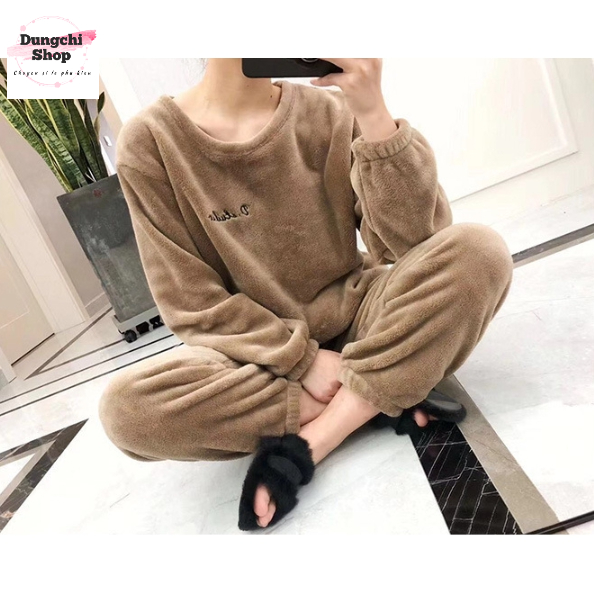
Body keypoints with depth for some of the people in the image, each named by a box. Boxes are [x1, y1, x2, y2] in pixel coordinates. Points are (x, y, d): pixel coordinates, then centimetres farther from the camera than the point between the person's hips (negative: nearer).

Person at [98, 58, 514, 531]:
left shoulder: (331, 112, -5)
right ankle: (382, 398, -13)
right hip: (265, 353, -1)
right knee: (126, 407, -26)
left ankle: (306, 446, -18)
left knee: (477, 250, -21)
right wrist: (303, 359, -17)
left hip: (355, 320, 2)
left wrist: (373, 113, -25)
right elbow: (195, 308, -9)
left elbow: (417, 240, -14)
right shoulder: (151, 141, -8)